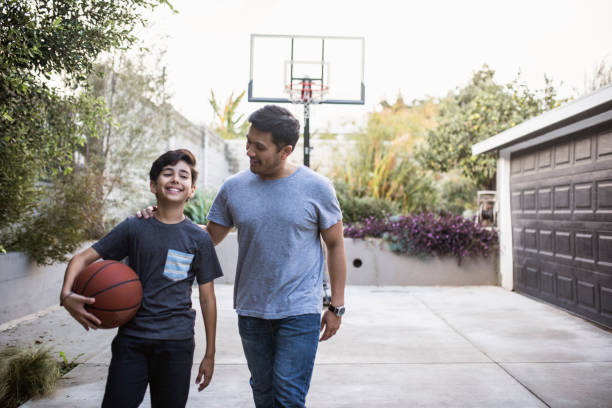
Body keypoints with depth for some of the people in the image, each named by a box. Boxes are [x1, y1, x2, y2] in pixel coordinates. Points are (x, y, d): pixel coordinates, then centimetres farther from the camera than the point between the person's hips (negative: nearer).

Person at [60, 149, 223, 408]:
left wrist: (210, 354, 4)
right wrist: (66, 294, -16)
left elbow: (207, 298, 4)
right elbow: (83, 258, 4)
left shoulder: (199, 238, 1)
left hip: (176, 342, 0)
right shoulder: (134, 228, 1)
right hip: (131, 339, 0)